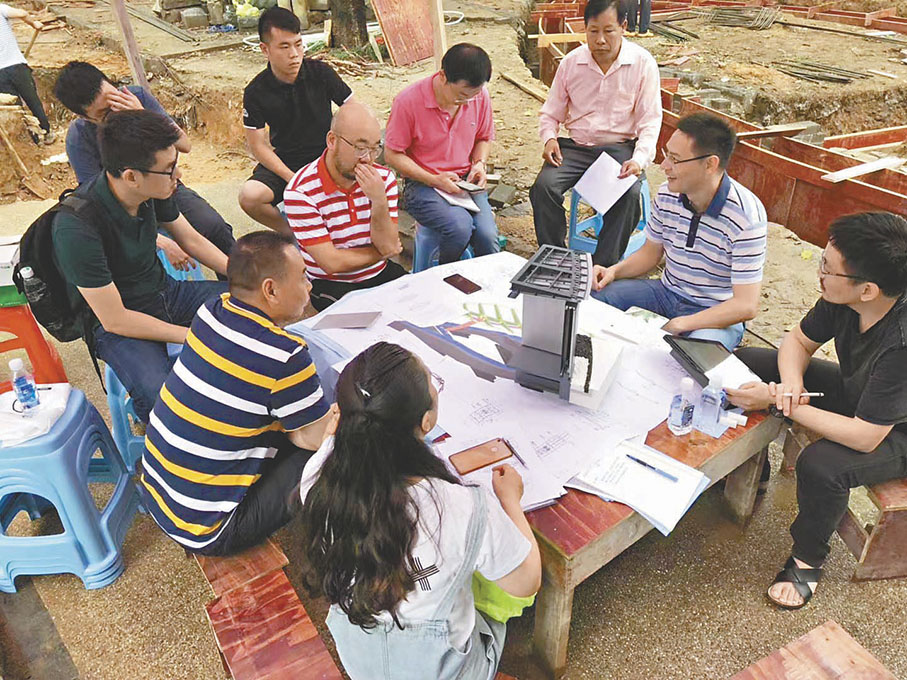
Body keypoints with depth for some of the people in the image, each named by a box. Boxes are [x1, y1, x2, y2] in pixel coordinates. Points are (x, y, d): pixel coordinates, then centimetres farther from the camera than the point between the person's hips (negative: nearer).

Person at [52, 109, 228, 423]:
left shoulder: (153, 190, -10)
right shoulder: (77, 228, -30)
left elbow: (191, 239, 8)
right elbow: (115, 319, -25)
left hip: (163, 292, 7)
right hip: (116, 323, -7)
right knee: (163, 399, -34)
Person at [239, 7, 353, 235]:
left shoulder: (320, 73, -4)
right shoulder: (256, 92, -6)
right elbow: (258, 145, -5)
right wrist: (292, 178, -19)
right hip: (285, 163, 1)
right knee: (249, 196, -28)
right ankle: (290, 232, 4)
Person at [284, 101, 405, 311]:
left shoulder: (383, 178, -1)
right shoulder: (301, 191, -16)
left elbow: (388, 246, -6)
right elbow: (332, 263, -17)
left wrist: (379, 201, -22)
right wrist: (381, 253, -3)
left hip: (381, 275, 6)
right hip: (331, 285, -5)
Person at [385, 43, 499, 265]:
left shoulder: (480, 96, 0)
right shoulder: (408, 101, -14)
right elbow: (393, 155, -8)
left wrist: (480, 163, -4)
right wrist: (434, 180, -17)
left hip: (466, 181, 4)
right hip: (422, 184, -3)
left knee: (487, 236, -24)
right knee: (460, 227, -31)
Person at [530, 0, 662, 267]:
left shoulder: (642, 63, -3)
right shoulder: (571, 62, 4)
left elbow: (650, 122, -3)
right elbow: (550, 114, 12)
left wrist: (639, 159, -21)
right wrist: (549, 138, -11)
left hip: (620, 148, -2)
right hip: (575, 146, 2)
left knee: (628, 194, -32)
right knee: (544, 185, -25)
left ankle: (603, 267, -20)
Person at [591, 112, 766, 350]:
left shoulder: (745, 215, -23)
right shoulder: (667, 194, -5)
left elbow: (745, 306, -22)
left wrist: (678, 325, -27)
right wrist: (614, 271, -8)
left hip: (719, 314, -5)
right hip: (667, 291, 6)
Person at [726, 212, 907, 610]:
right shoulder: (842, 300, -20)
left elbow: (864, 438, -36)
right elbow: (798, 341, -1)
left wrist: (778, 404, -34)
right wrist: (791, 384, -22)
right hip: (854, 392, 7)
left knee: (821, 465, -35)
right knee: (743, 363, -3)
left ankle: (808, 560, -3)